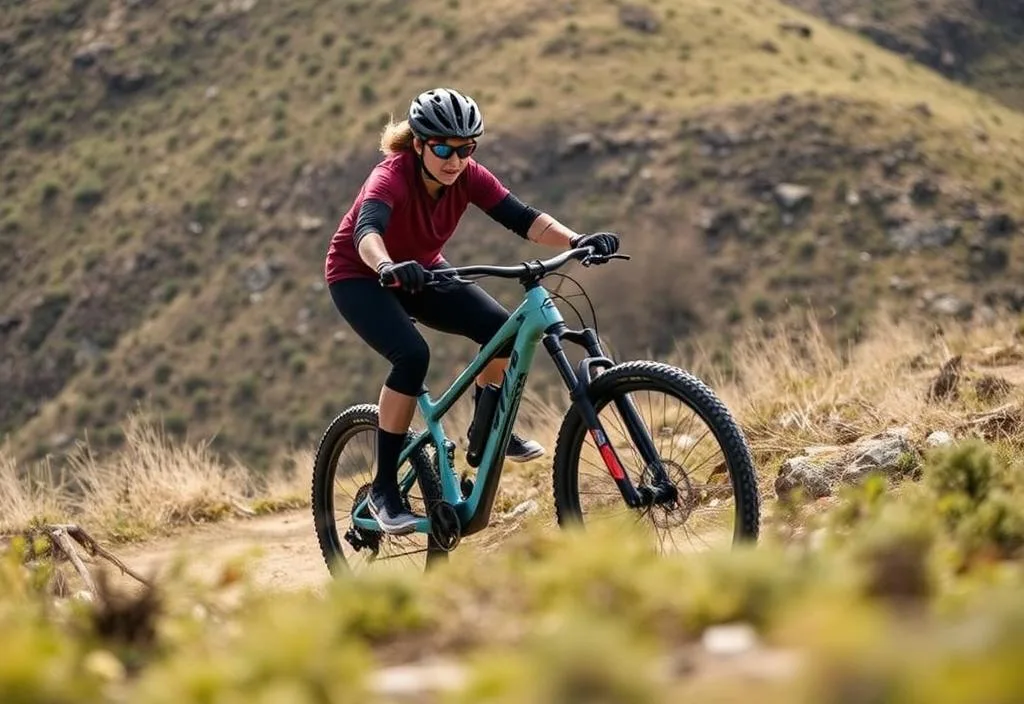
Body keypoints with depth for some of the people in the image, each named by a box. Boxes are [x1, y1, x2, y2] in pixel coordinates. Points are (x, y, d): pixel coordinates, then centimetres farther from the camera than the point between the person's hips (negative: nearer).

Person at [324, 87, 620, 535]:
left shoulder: (467, 177, -17)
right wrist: (389, 267, -72)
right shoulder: (392, 177, -32)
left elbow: (522, 218, -27)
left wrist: (576, 241, -44)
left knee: (502, 329, -14)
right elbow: (367, 230, -50)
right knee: (412, 356, -30)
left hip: (420, 271, 6)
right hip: (360, 276, -6)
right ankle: (384, 489, -19)